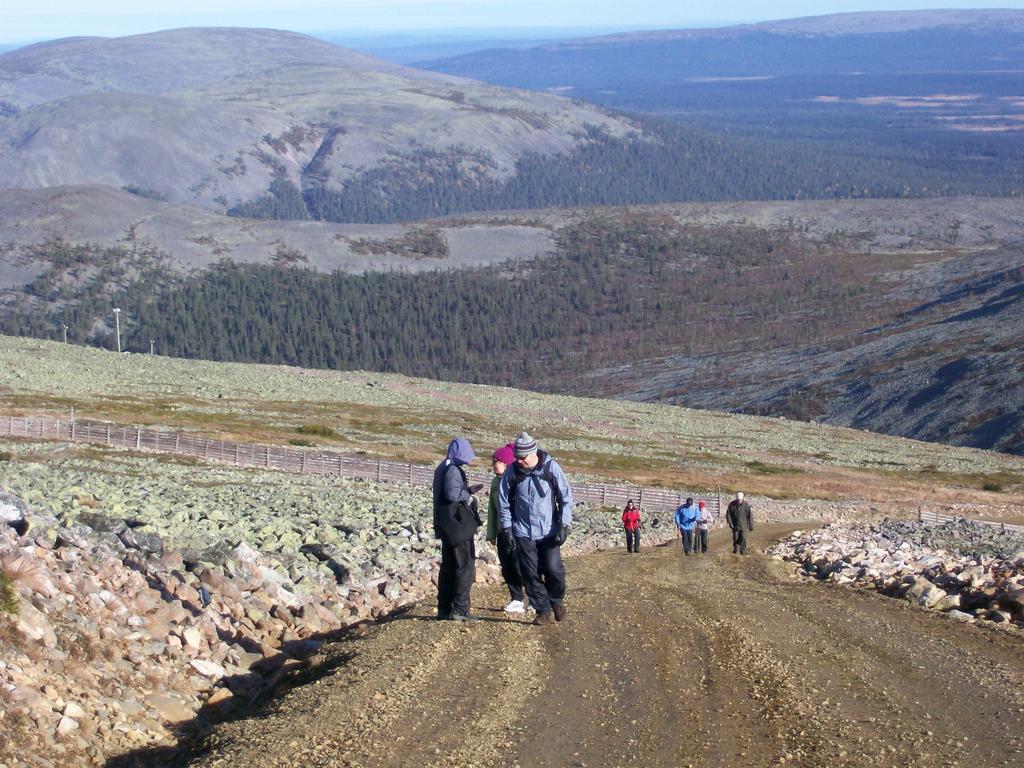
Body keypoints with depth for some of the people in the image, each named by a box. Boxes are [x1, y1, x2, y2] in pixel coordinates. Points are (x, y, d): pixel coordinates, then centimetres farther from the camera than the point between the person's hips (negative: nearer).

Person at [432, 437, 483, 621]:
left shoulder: (443, 468, 13)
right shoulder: (453, 470, -17)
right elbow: (452, 494, -30)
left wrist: (467, 490, 13)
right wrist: (467, 494, -11)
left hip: (447, 525, 10)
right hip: (458, 523, -10)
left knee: (448, 566, 14)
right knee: (465, 566, -4)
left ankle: (444, 609, 18)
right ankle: (460, 610, -6)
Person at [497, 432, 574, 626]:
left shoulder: (551, 467, -8)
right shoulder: (512, 472, -3)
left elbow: (566, 497, -3)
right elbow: (504, 501, 5)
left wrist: (564, 525, -9)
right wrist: (507, 528, 0)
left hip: (549, 530, -2)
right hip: (524, 532, 2)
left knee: (553, 569, -9)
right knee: (531, 574, 1)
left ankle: (557, 601, 18)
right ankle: (543, 611, 12)